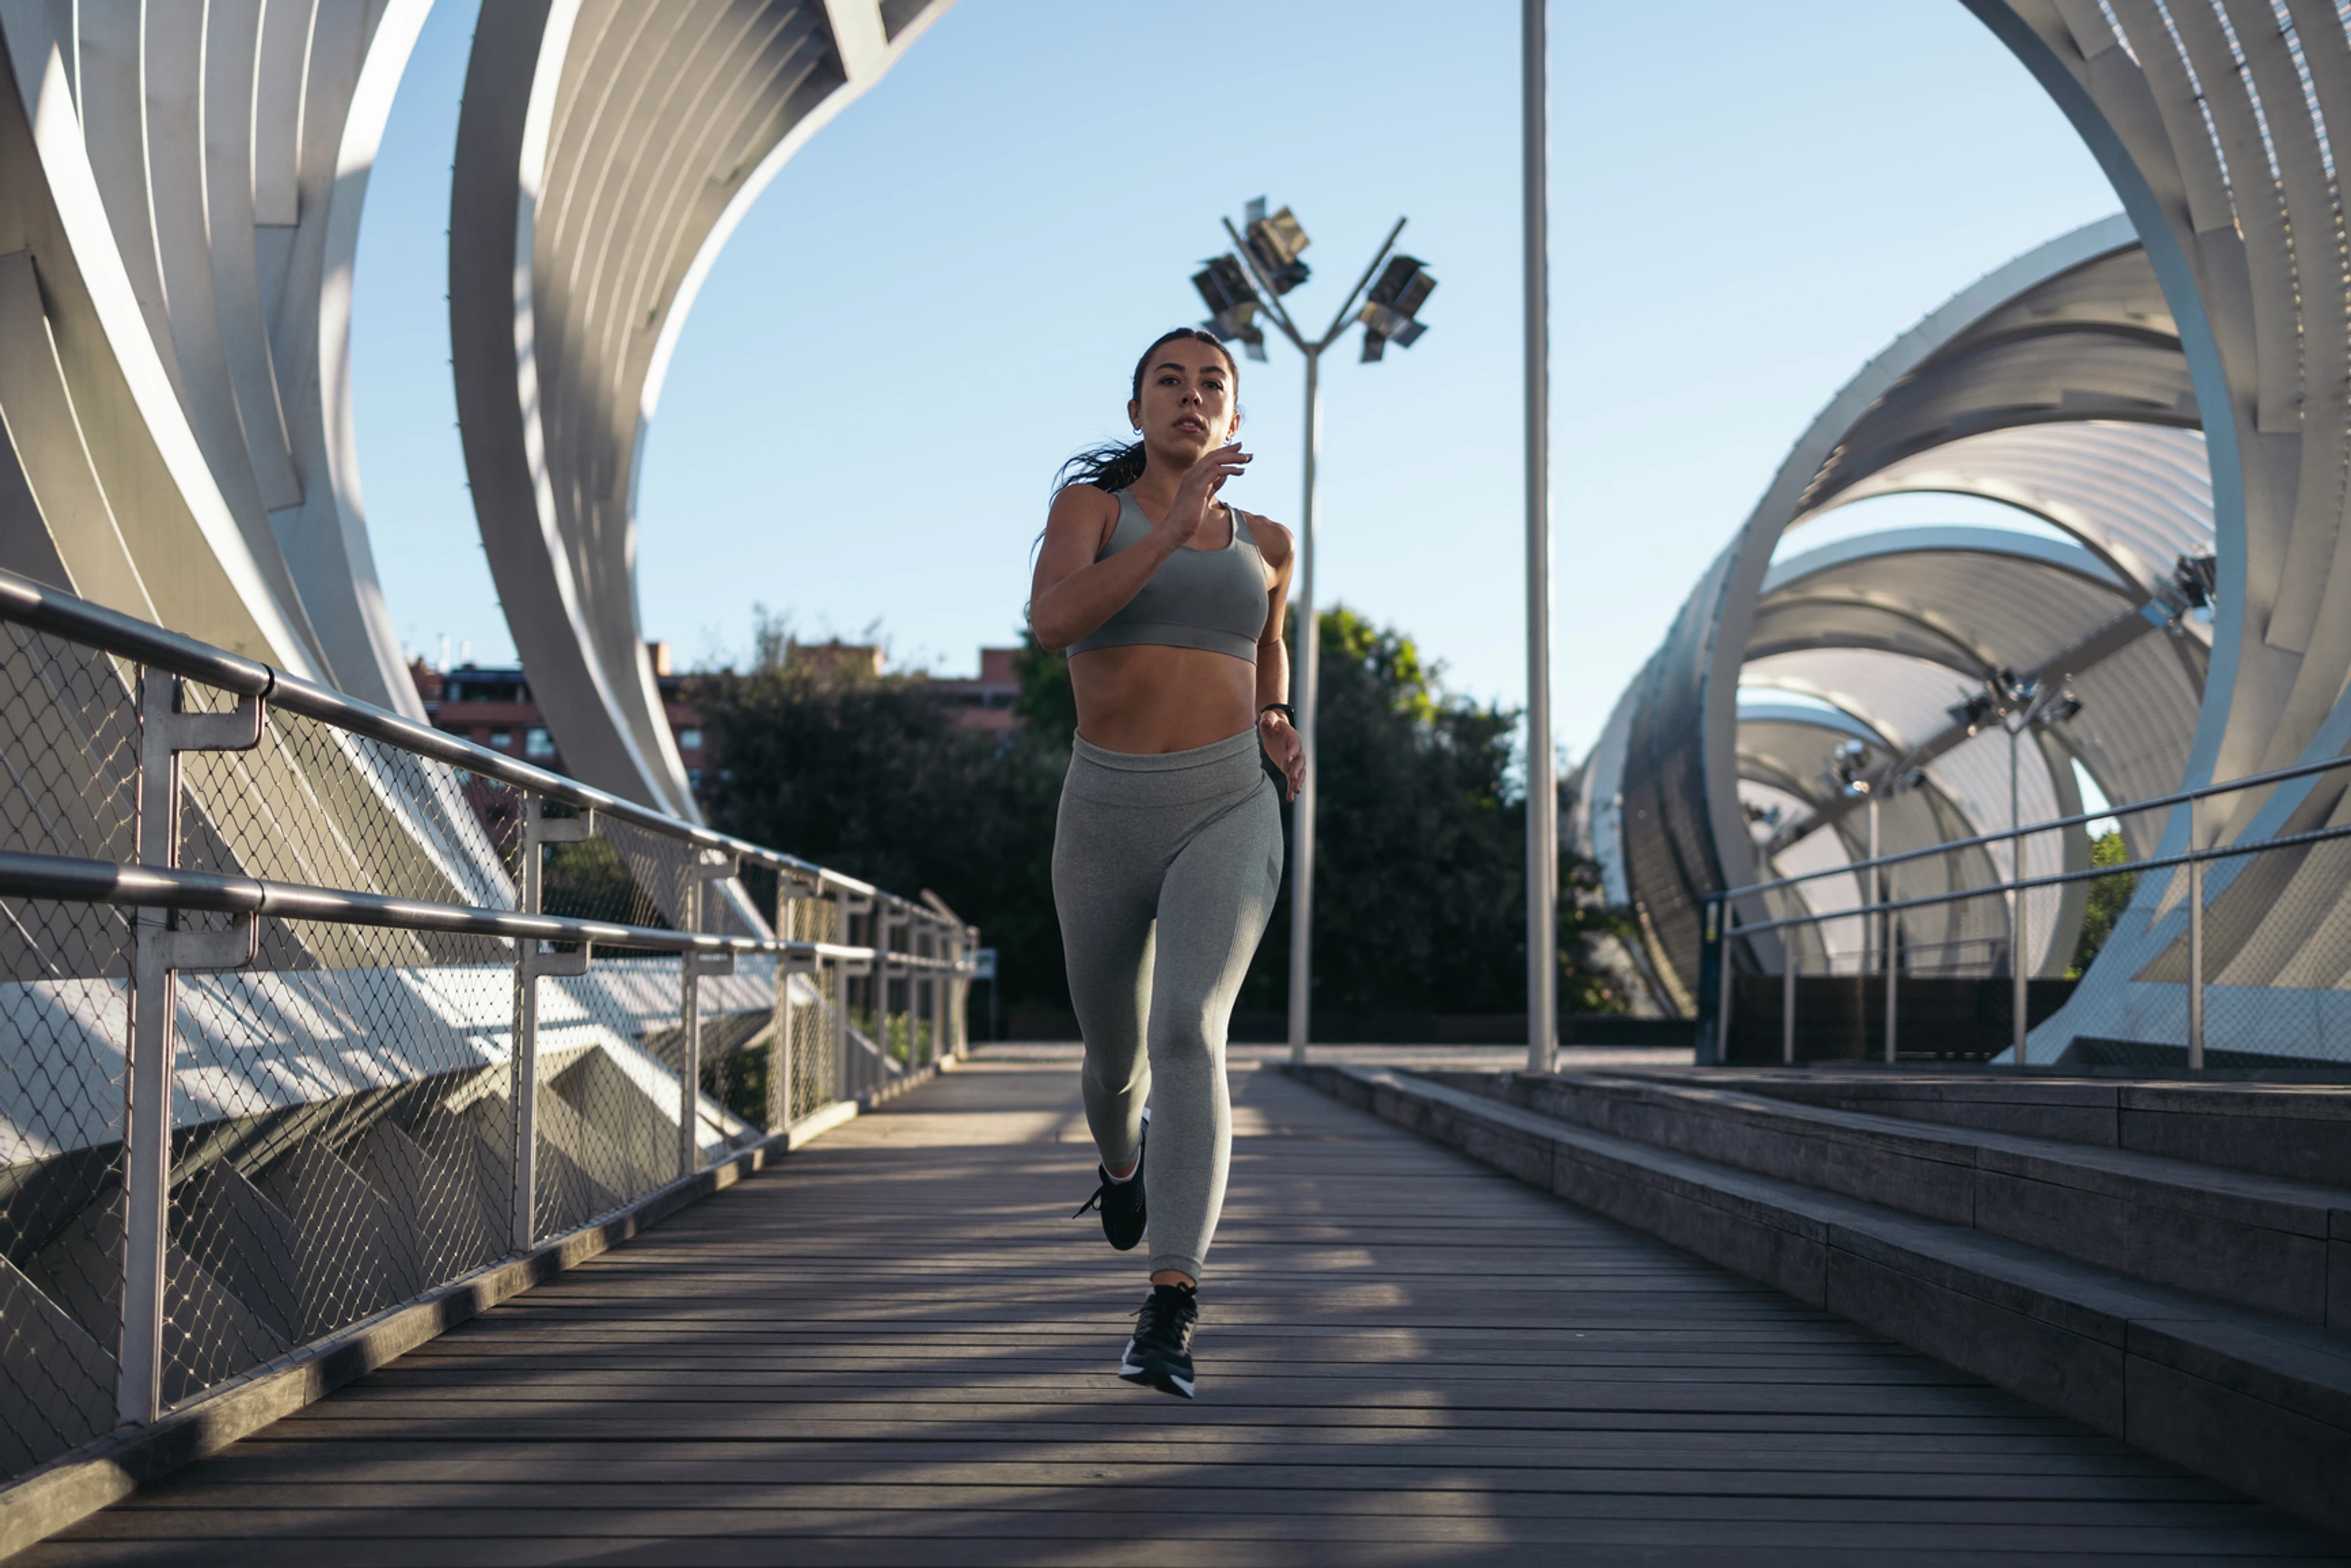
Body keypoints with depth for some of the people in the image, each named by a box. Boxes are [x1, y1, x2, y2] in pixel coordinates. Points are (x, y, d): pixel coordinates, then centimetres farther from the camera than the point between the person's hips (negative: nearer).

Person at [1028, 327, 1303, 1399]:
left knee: (1187, 1037, -25)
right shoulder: (1088, 503, 2)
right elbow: (1051, 624, -18)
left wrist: (1276, 731, 11)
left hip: (1227, 815, -1)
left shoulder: (1262, 540, 13)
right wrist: (1175, 527, -24)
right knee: (1115, 1058, 17)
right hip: (1107, 819, 1)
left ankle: (1169, 1312, -28)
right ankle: (1123, 1154, 56)